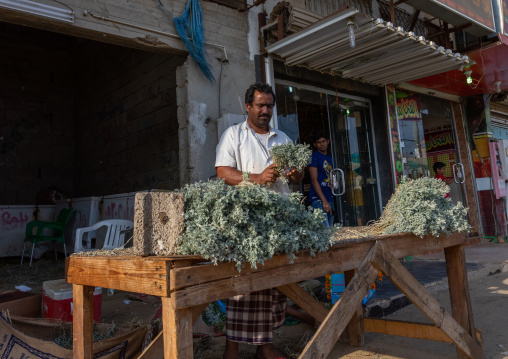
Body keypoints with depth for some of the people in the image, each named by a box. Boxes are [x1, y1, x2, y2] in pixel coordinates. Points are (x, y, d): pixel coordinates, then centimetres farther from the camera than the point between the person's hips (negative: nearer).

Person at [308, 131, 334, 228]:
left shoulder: (330, 158, 18)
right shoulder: (314, 157, -3)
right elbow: (314, 180, -11)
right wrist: (324, 201, -17)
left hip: (329, 198, 8)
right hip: (318, 199, -8)